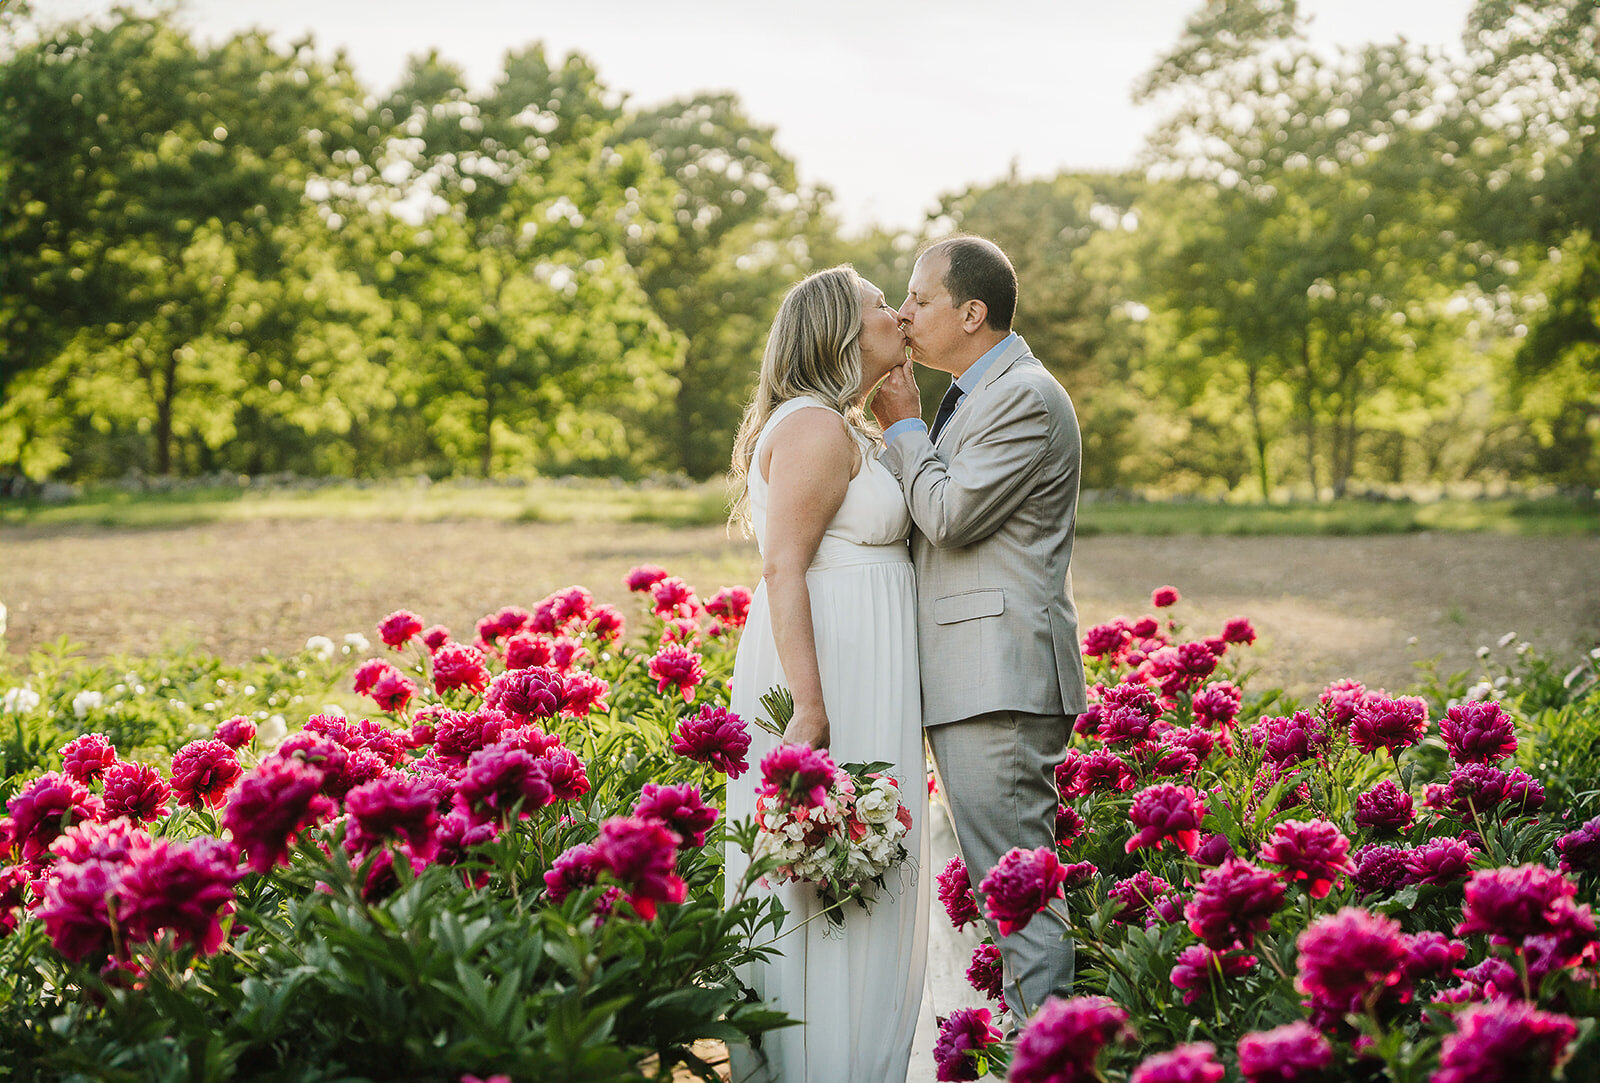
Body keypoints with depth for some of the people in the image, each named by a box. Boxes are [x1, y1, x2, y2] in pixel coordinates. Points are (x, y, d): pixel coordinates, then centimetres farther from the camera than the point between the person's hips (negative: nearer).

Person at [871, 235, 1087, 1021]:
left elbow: (949, 514, -15)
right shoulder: (975, 395, 21)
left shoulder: (1026, 397, -11)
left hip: (1001, 679, -10)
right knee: (1002, 875, 12)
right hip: (970, 677, 10)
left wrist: (902, 426, -3)